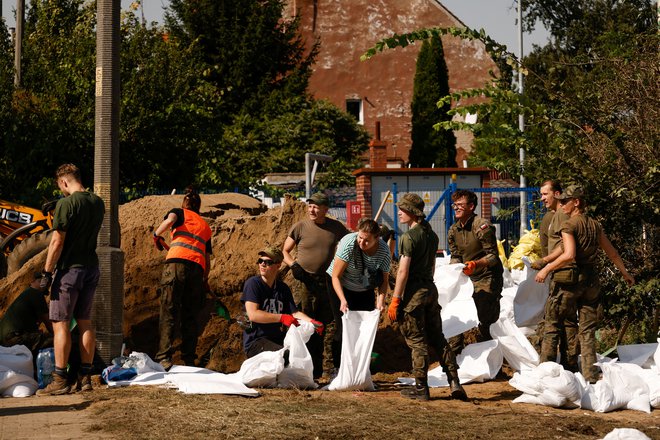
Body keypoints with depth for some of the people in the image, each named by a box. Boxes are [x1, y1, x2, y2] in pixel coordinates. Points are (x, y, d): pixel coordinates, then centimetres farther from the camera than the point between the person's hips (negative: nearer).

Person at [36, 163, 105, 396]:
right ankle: (85, 377, 13)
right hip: (91, 268, 7)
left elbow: (57, 242, -18)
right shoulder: (97, 202, 6)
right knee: (85, 322, 12)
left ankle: (60, 380, -5)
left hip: (70, 269, -7)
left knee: (61, 324, -3)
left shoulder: (66, 204, -16)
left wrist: (46, 272, -12)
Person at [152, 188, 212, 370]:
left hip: (177, 262, -4)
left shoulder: (179, 212, 18)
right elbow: (208, 258, 28)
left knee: (169, 313, -9)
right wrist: (205, 280, 39)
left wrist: (156, 235, 9)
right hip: (198, 267, 4)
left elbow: (170, 220, -7)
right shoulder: (205, 226, 30)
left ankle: (164, 357, -21)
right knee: (190, 317, 10)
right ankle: (189, 360, 5)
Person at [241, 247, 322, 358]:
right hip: (255, 343, -6)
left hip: (278, 340, 6)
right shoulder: (253, 283, -7)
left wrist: (312, 322, -11)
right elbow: (253, 314, -17)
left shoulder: (283, 288, 12)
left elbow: (294, 312, 10)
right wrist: (281, 318, -24)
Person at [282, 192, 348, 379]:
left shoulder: (336, 227, 3)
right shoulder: (300, 227, -1)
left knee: (330, 326, 1)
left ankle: (330, 368, 6)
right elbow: (284, 251, 8)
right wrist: (293, 265, -11)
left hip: (328, 283, 2)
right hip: (306, 282, -2)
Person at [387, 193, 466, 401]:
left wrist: (395, 300, -15)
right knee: (437, 337, 12)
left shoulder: (408, 237, -14)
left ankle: (421, 388, 3)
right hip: (430, 288, 8)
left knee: (416, 341, -1)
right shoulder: (432, 235, 12)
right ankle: (454, 382, 6)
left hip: (413, 290, -8)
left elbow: (403, 271, -17)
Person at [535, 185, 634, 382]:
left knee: (553, 326, 5)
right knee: (587, 330, 8)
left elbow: (569, 255, -24)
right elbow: (612, 252, 18)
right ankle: (590, 375, 3)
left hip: (569, 279, -6)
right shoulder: (595, 225, 10)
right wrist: (625, 273, 30)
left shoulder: (569, 225, -11)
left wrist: (547, 269, -18)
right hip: (591, 281, 6)